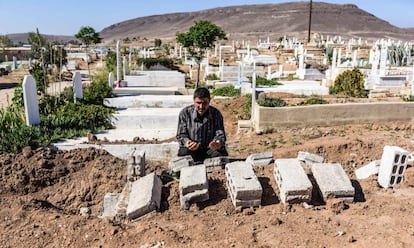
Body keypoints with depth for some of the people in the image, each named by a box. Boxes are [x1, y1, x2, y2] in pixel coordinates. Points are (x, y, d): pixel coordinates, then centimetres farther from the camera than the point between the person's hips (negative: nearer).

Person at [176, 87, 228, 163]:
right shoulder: (185, 113, -6)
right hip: (191, 150, 0)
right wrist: (187, 142, -31)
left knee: (222, 153, -29)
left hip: (210, 149, 1)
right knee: (184, 152, -33)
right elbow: (181, 135, -5)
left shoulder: (216, 114, -3)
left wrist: (218, 143, -34)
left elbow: (220, 134, -7)